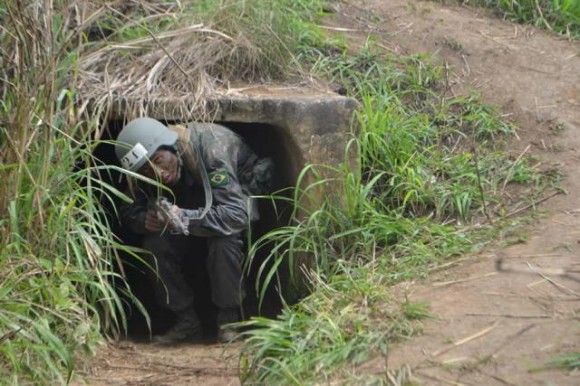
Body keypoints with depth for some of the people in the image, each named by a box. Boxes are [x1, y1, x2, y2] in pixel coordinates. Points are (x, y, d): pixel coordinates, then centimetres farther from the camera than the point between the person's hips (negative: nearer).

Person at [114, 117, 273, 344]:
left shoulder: (209, 147, -38)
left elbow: (237, 214, -43)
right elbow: (129, 210, -9)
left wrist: (184, 219, -52)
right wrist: (144, 219, -33)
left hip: (243, 197, -5)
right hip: (193, 202, 5)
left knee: (223, 239, -36)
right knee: (155, 242, -21)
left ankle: (229, 318, -14)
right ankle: (186, 321, -4)